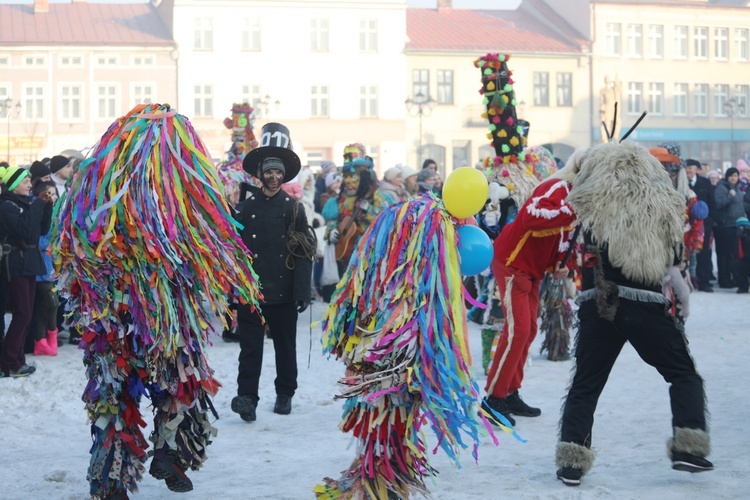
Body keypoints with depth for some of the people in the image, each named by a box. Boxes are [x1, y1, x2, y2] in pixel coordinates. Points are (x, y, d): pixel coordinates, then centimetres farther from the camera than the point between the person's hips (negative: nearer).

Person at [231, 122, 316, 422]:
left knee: (286, 346, 12)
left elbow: (304, 253, 0)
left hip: (283, 292, 1)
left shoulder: (294, 208, 3)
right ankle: (247, 397, -6)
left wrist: (303, 291, -7)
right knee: (250, 346, -5)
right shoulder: (246, 207, 3)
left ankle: (285, 394, 25)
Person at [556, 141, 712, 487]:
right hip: (647, 305, 0)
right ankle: (688, 446, 6)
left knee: (586, 384, 9)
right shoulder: (661, 204, 6)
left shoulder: (591, 204, 1)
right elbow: (676, 255, 13)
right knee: (683, 373, 16)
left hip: (598, 303, 1)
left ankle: (571, 460, 5)